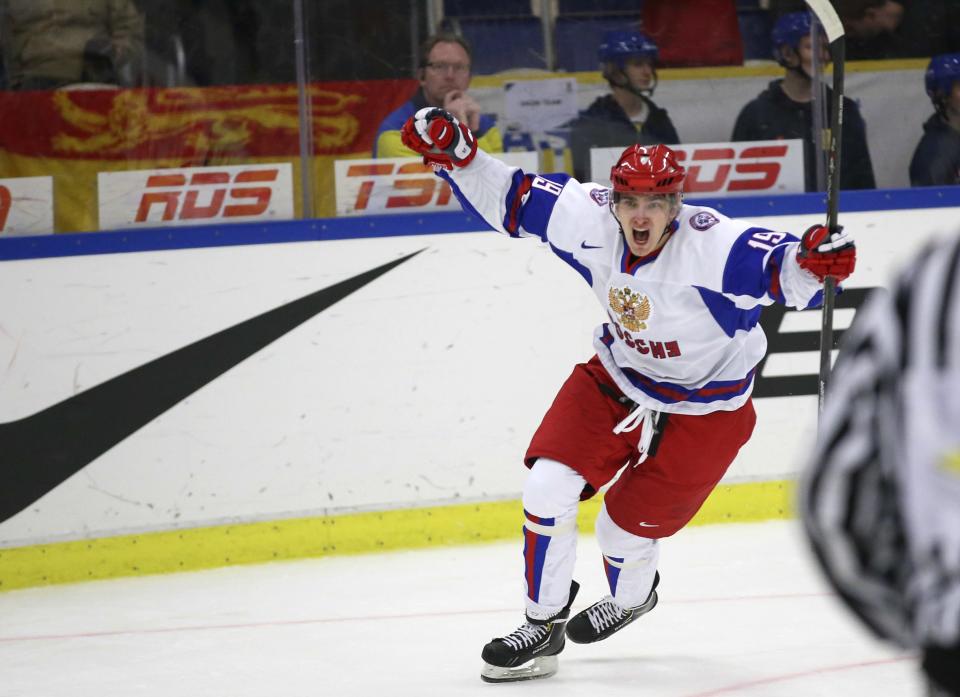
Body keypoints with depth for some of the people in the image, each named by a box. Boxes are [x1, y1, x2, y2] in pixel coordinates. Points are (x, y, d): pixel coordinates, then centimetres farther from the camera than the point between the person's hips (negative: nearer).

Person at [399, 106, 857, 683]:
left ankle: (631, 598, 43)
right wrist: (456, 153, -20)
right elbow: (512, 199, -7)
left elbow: (782, 271, -42)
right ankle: (542, 629, 8)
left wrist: (813, 260, -64)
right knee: (549, 486, -10)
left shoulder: (710, 245, -33)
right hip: (618, 377, 4)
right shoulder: (590, 219, -18)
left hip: (705, 407, -4)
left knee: (627, 528, 4)